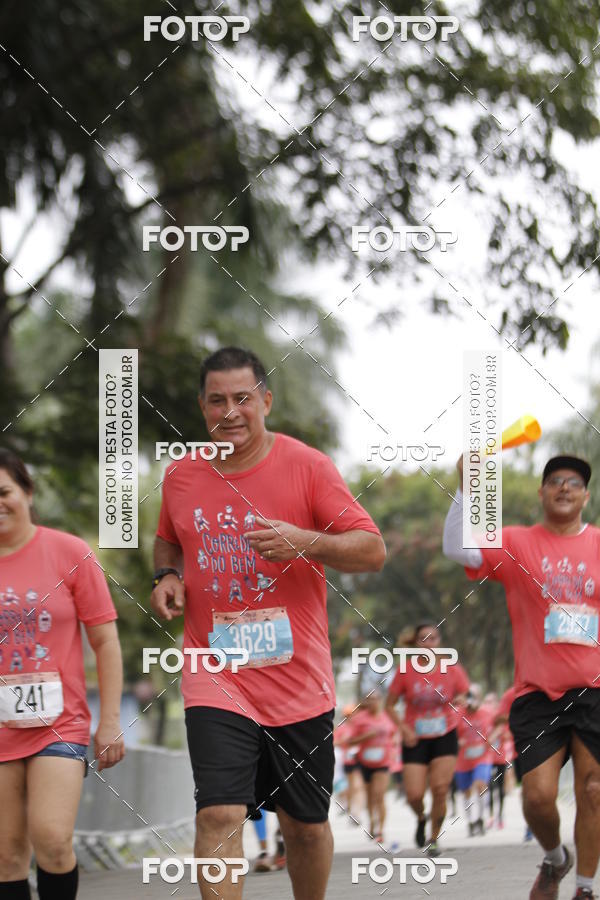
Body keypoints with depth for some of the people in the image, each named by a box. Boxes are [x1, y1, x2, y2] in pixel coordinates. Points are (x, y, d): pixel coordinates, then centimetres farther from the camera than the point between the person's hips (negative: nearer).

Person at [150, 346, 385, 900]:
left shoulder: (307, 466, -4)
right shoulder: (181, 476, 5)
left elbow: (373, 552, -7)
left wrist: (307, 543, -24)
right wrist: (167, 576, 4)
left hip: (298, 681, -1)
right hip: (216, 676, 1)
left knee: (306, 824, 10)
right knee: (219, 814, -16)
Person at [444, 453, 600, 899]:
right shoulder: (517, 544, 2)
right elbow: (457, 549, -12)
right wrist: (466, 488, -20)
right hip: (538, 691, 0)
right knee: (538, 795, -6)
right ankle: (554, 858, 25)